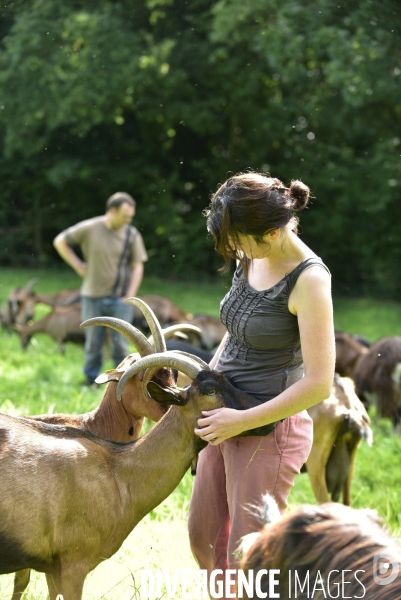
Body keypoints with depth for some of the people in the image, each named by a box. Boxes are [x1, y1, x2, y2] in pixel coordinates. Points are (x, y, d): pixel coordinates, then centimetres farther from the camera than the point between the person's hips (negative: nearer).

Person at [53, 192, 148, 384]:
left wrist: (130, 296, -8)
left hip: (120, 298, 0)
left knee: (120, 343, 0)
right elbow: (60, 241, 4)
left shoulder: (132, 235, -5)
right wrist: (78, 266, -1)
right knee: (92, 343, 8)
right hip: (93, 296, 0)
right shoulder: (89, 228, -7)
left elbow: (137, 267, -1)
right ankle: (90, 381, 21)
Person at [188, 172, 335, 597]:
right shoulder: (250, 260, 2)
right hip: (224, 422, 8)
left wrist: (242, 420, -20)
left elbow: (318, 384, -24)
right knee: (203, 539, 18)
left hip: (269, 431, -8)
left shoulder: (308, 280, -20)